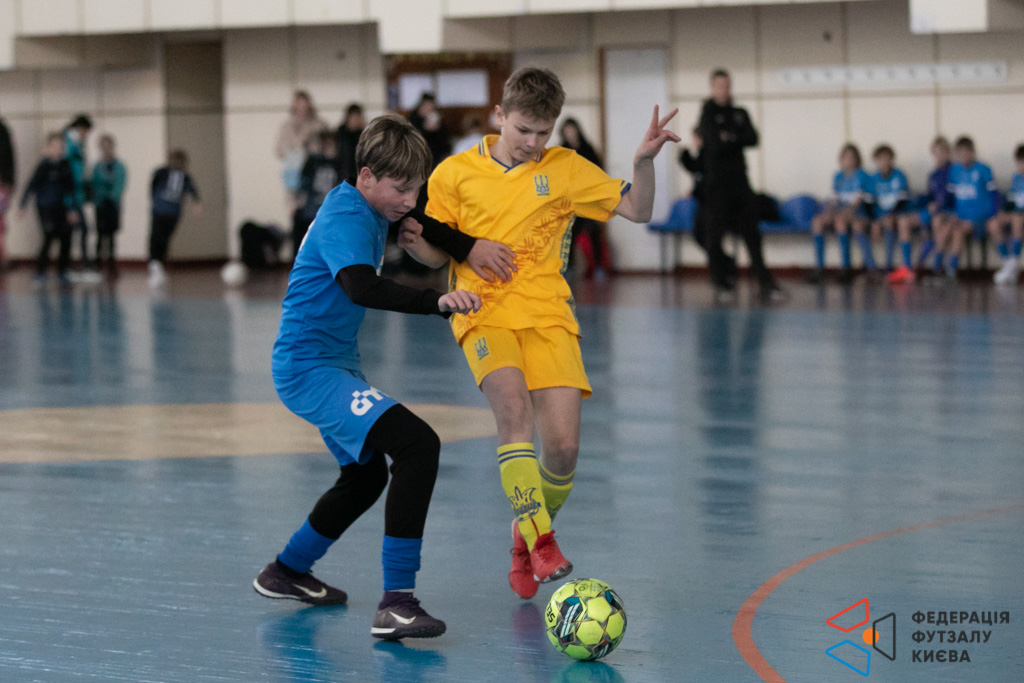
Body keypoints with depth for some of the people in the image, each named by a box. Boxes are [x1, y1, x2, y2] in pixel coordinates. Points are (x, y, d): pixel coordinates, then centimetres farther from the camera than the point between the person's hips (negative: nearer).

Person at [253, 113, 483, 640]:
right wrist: (439, 302, -54)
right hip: (310, 368, -11)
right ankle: (396, 604, -30)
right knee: (418, 445, -27)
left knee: (366, 474, 29)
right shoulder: (347, 220, -21)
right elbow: (362, 287, -41)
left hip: (331, 364, 11)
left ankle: (287, 573, 48)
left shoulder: (364, 211, 10)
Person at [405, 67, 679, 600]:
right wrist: (415, 242, -12)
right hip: (484, 313, -2)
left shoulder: (565, 169, 9)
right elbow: (437, 253, 11)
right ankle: (539, 539, -28)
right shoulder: (456, 173, 7)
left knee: (563, 446, -10)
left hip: (547, 315, 2)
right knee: (514, 408, -30)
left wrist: (644, 161, -9)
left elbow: (637, 211, 9)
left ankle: (529, 528, 20)